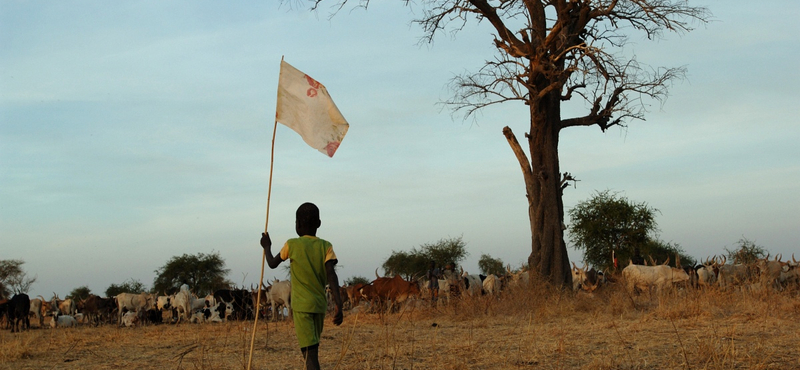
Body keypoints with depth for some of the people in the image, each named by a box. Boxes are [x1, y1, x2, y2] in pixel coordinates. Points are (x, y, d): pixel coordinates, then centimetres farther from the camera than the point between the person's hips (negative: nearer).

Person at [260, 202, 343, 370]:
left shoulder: (291, 245, -3)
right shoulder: (326, 246, 1)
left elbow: (273, 264, 12)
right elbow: (331, 275, -10)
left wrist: (267, 247, 30)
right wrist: (338, 305, -14)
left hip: (301, 306, -4)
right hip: (320, 305, 4)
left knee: (310, 353, -11)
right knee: (312, 349, 21)